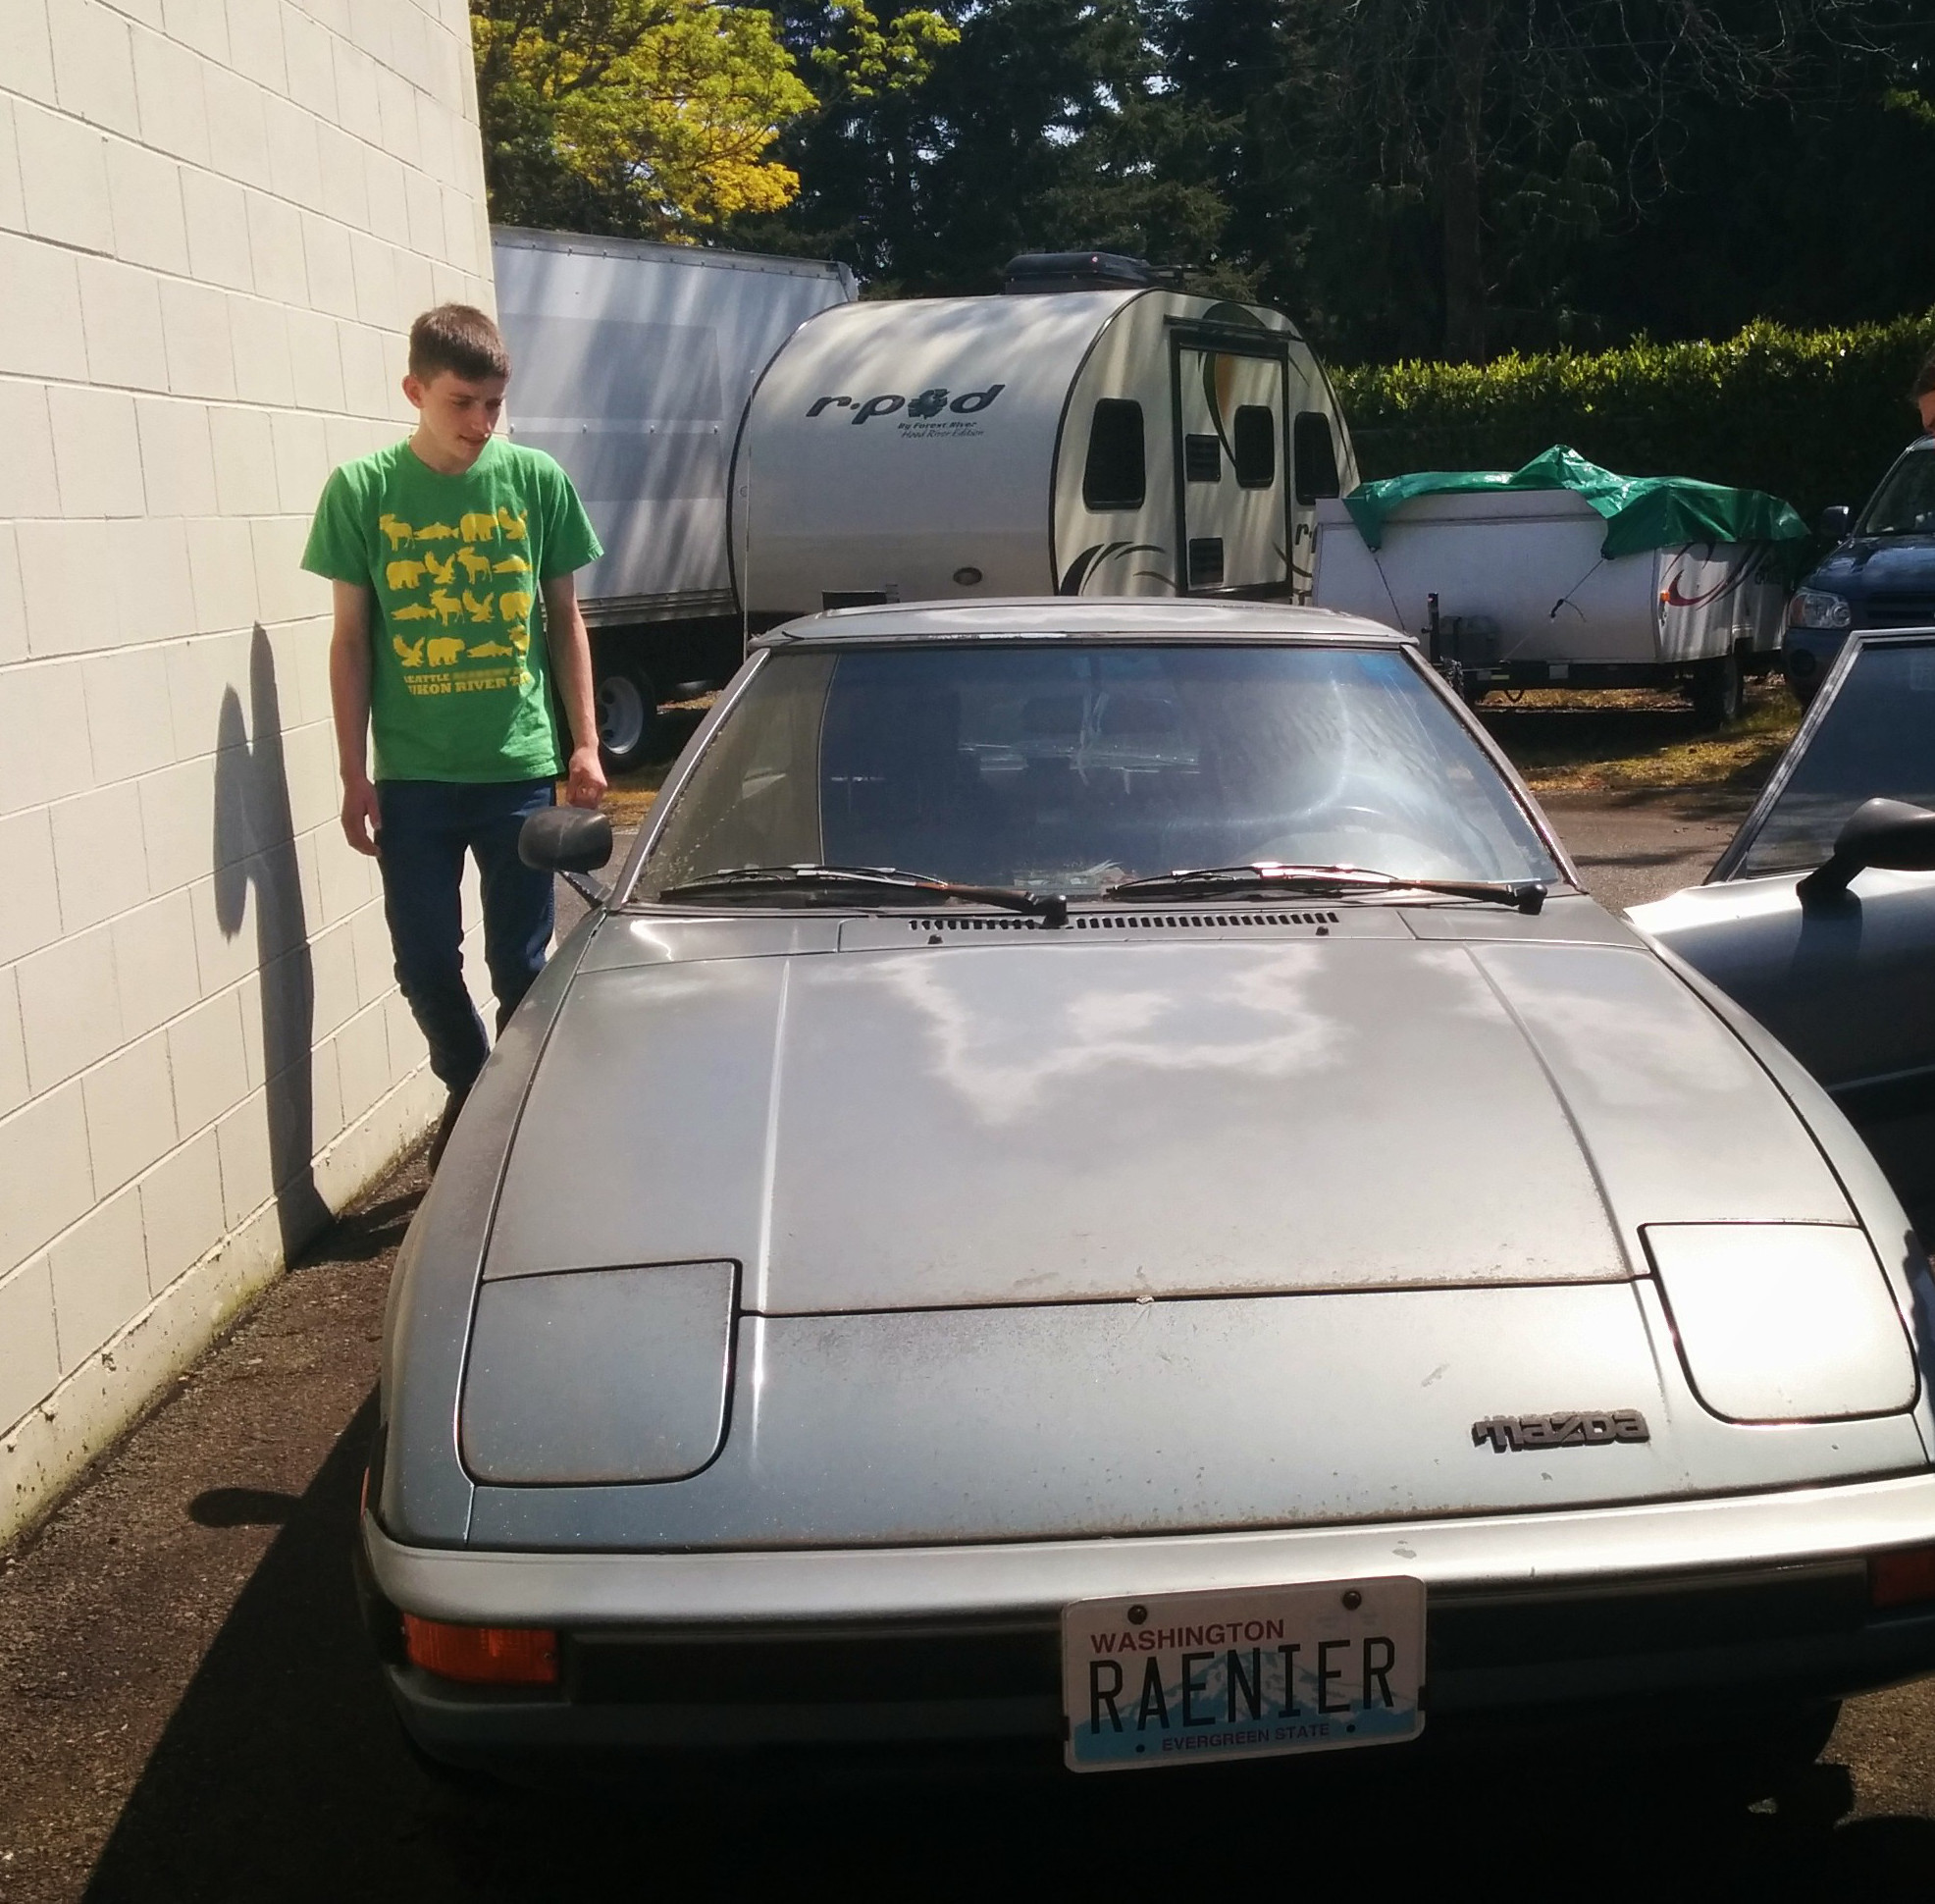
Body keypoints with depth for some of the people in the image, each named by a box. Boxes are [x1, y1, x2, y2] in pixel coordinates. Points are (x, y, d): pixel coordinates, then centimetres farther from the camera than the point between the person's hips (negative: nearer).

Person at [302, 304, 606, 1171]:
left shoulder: (536, 480, 0)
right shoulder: (362, 489, -2)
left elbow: (563, 619, 7)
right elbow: (351, 637, 2)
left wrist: (584, 744, 3)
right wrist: (354, 775, 0)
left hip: (520, 768, 0)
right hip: (412, 776, 0)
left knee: (521, 964, 7)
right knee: (425, 963, 8)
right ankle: (469, 1093, 31)